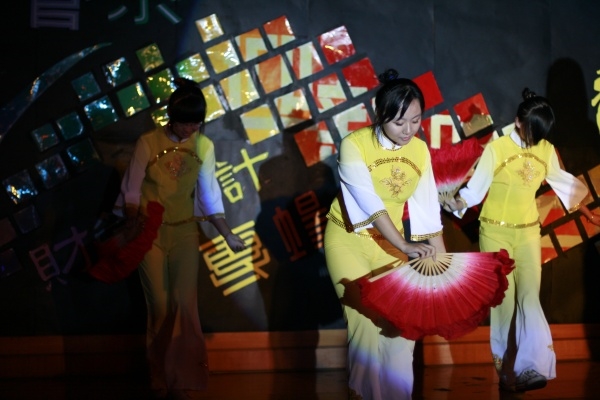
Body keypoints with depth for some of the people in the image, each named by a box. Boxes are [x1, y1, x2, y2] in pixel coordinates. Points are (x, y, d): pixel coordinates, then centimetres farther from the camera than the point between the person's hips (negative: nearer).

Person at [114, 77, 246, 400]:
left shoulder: (204, 146, -3)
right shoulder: (148, 143, -11)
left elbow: (209, 194, 2)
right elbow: (131, 192, -7)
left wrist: (227, 233, -5)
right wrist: (132, 234, -11)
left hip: (185, 231, 2)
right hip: (151, 232, -2)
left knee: (185, 305, -4)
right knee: (160, 306, 2)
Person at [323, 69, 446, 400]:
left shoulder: (419, 150, -5)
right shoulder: (354, 145, -20)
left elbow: (429, 211, -4)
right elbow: (370, 204, -27)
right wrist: (404, 246, -33)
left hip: (389, 241, 4)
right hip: (349, 240, -4)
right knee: (367, 321, -9)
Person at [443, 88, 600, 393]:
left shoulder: (547, 150, 2)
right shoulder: (497, 148, -13)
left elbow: (562, 183, 17)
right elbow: (476, 186, -14)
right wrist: (458, 203, -34)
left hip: (529, 233, 4)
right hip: (495, 233, -4)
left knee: (529, 298, -5)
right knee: (503, 299, -1)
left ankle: (530, 367, -10)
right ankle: (504, 367, 7)